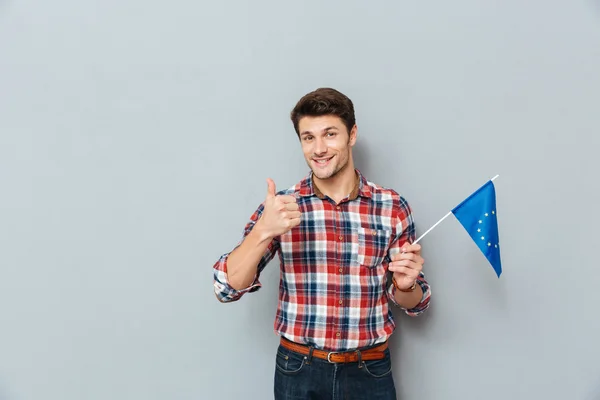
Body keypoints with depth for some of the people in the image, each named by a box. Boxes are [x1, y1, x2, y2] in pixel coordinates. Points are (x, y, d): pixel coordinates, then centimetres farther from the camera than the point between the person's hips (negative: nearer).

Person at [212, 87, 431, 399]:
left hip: (370, 373, 1)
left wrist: (405, 283, -19)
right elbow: (227, 288, -12)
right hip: (298, 371, 0)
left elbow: (411, 304, 4)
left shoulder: (392, 207, -5)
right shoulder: (280, 206, -6)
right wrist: (264, 231, -28)